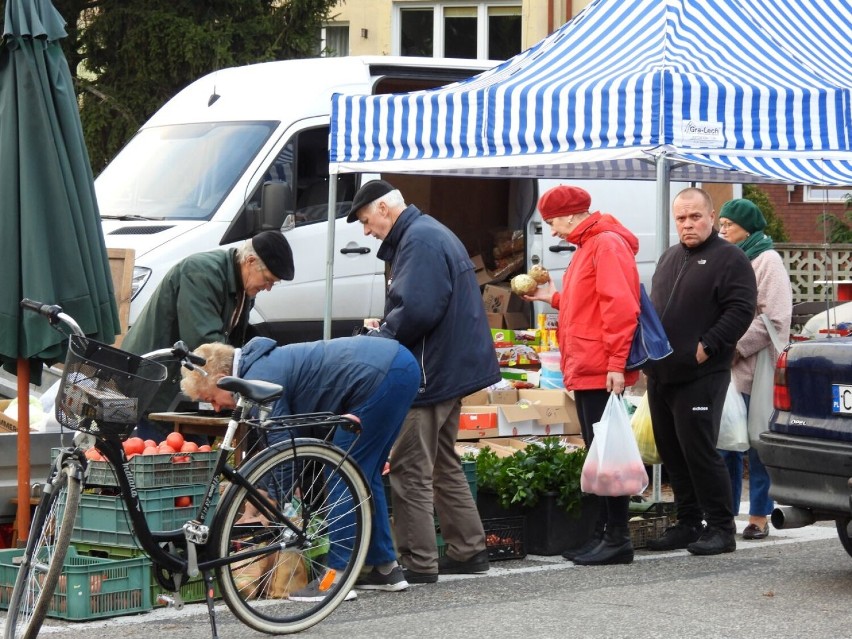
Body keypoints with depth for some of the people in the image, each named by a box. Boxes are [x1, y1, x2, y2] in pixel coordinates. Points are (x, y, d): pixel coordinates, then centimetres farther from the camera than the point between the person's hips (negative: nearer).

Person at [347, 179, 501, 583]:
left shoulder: (419, 240, -17)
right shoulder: (433, 233, 17)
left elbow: (417, 310, -27)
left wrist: (379, 338, -12)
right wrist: (386, 329, 12)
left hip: (428, 375, -11)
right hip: (451, 368, 11)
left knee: (411, 470, -5)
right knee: (442, 465, 18)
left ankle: (418, 563, -3)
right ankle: (469, 550, 23)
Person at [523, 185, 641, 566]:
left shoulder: (607, 244, -12)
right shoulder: (587, 246, 19)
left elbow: (620, 306, -21)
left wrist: (616, 364, -24)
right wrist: (555, 298, 19)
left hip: (601, 373, -10)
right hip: (585, 371, 10)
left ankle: (618, 538, -5)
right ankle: (602, 534, 16)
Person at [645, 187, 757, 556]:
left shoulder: (729, 259, -6)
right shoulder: (669, 258, 19)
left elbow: (741, 311, -15)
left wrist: (706, 348, -18)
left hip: (700, 377, -8)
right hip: (660, 375, 8)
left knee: (699, 452, -9)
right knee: (672, 454, 10)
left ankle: (721, 528, -2)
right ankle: (688, 523, 19)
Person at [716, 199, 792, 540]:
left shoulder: (766, 261, -4)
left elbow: (775, 318, -13)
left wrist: (737, 348, -15)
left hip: (754, 369, -7)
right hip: (724, 370, 7)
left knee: (757, 446, -2)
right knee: (723, 444, 7)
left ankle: (759, 517, 4)